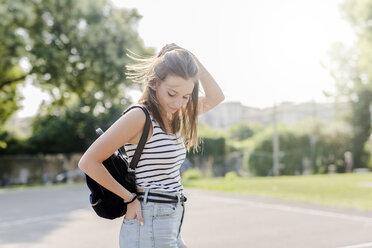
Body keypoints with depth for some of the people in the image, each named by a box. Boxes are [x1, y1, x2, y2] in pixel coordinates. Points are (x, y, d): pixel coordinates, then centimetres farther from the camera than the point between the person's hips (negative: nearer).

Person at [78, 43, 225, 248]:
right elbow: (88, 162, -16)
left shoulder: (172, 117, 9)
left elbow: (215, 98, 17)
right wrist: (130, 198, -11)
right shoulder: (139, 117, -15)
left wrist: (194, 61, 6)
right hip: (149, 230, -9)